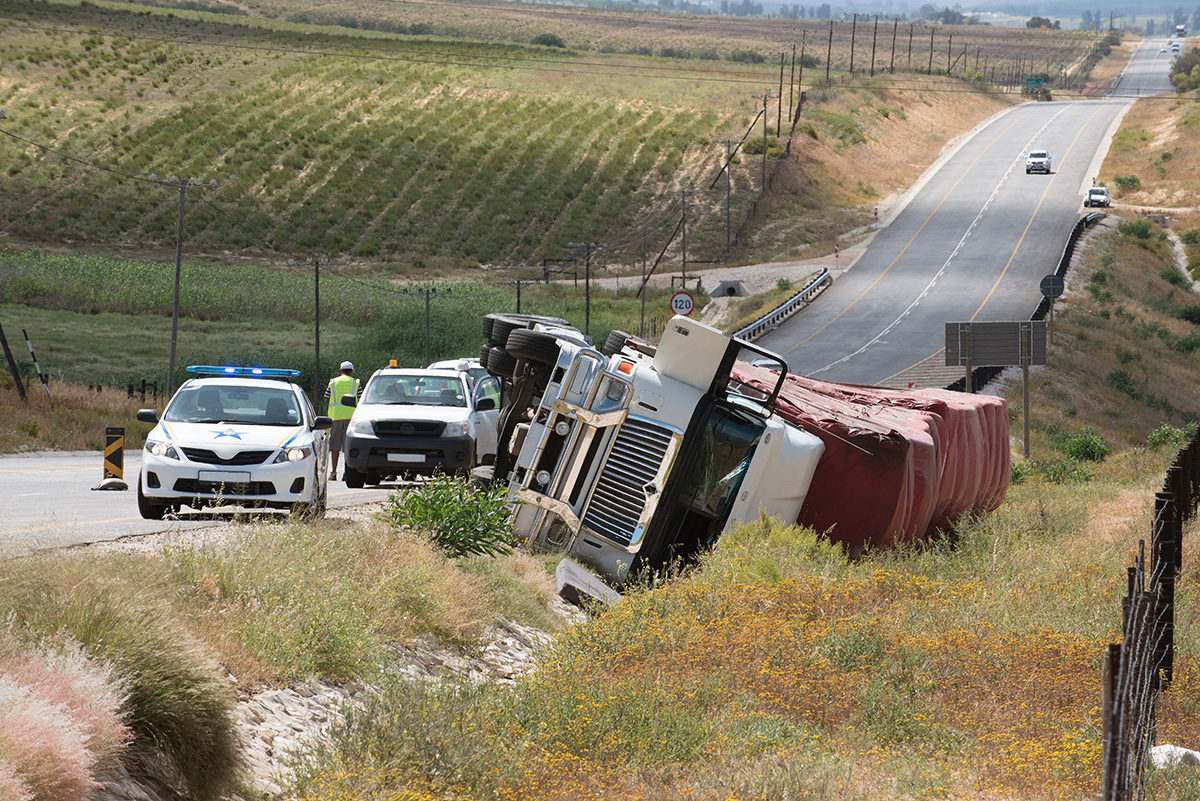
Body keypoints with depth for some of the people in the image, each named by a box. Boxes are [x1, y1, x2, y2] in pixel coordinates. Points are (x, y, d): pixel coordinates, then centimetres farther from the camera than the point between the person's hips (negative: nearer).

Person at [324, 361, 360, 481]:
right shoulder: (355, 383, 4)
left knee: (335, 446, 5)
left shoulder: (333, 383, 8)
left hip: (335, 416, 1)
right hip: (351, 416, -1)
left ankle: (333, 472, 1)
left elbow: (326, 400, 8)